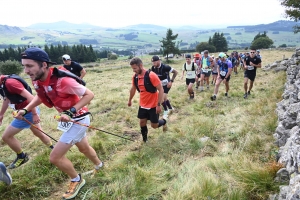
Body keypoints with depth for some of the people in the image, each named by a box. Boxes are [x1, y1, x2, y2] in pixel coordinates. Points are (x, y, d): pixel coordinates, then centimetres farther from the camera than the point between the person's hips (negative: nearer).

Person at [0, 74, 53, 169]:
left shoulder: (9, 83, -26)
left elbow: (30, 97, -29)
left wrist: (35, 114, -25)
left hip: (28, 113, -10)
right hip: (29, 111, 10)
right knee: (38, 133, 23)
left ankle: (22, 157, 20)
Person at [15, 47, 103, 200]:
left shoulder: (62, 80, -33)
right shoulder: (37, 81, -9)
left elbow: (89, 94, -25)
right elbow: (40, 96, 13)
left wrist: (71, 112, -31)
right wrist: (25, 109, -1)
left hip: (78, 119, -8)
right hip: (68, 119, 8)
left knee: (55, 157, -6)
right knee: (83, 148, 28)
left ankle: (77, 180, 21)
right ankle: (98, 165, 56)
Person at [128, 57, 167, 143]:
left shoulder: (151, 75, -23)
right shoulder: (135, 77, -3)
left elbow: (161, 89, -21)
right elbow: (133, 89, 15)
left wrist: (158, 104, -23)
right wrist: (130, 100, 26)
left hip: (153, 105, -5)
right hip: (142, 105, 5)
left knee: (154, 125, 3)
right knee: (142, 123, 7)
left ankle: (164, 122, 37)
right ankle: (144, 140, 28)